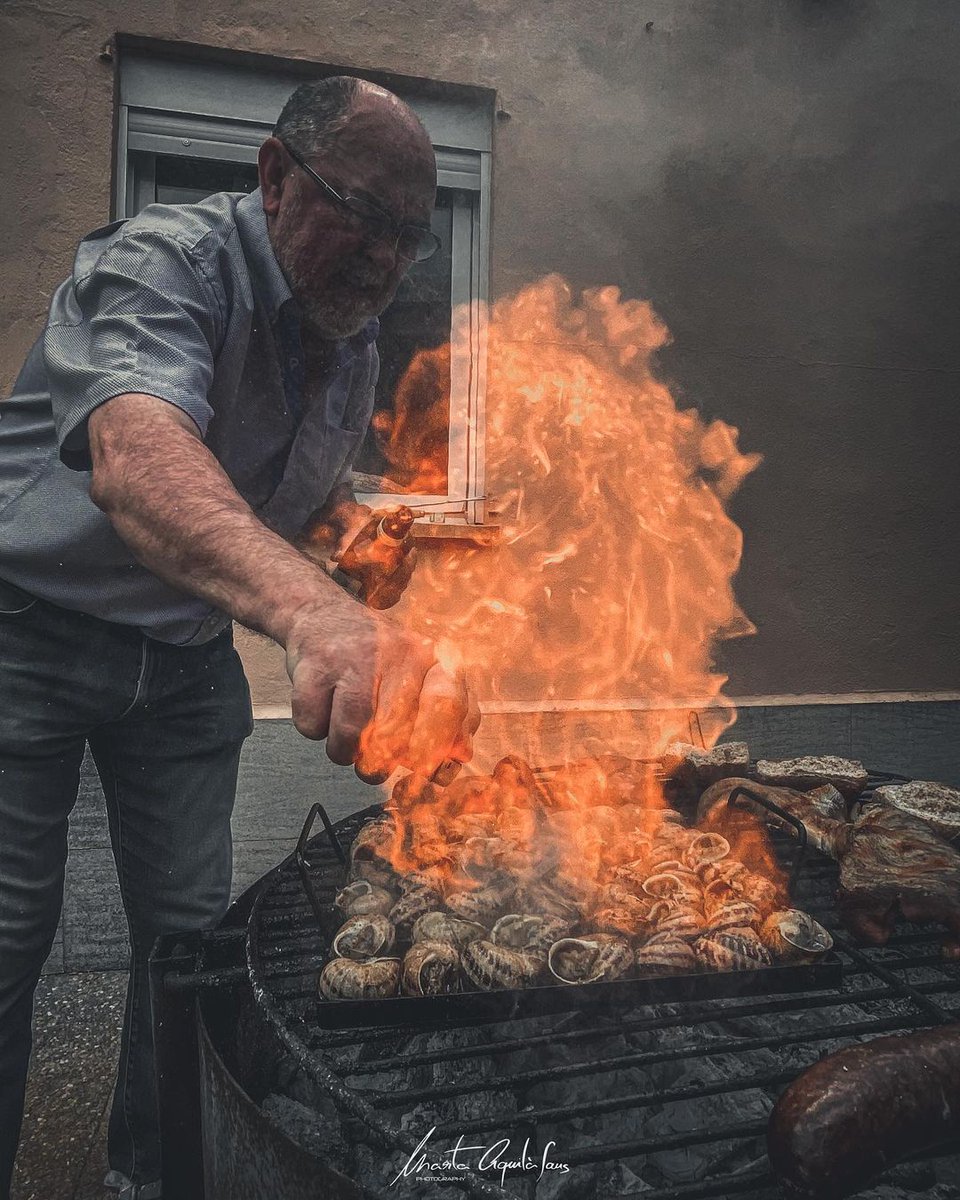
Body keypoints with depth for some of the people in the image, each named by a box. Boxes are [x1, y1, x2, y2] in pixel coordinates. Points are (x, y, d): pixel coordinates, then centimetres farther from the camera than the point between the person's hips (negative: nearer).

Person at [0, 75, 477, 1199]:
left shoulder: (354, 349, 2)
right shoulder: (167, 258, -23)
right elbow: (136, 458, -44)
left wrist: (354, 518, -4)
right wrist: (313, 609, -63)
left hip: (185, 659, 6)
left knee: (189, 929, 7)